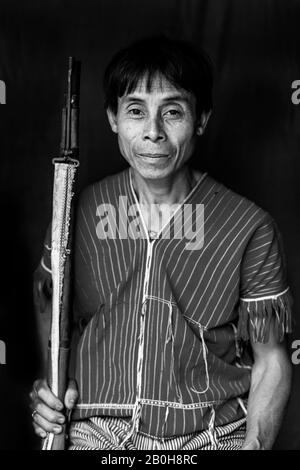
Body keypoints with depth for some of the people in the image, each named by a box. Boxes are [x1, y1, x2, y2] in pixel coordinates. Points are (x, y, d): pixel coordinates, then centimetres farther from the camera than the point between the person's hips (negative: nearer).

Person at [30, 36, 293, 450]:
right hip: (95, 433, 3)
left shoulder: (250, 227, -8)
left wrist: (255, 444, -15)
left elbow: (270, 359, -2)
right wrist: (48, 383, -4)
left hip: (213, 435, -2)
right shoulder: (79, 210, -2)